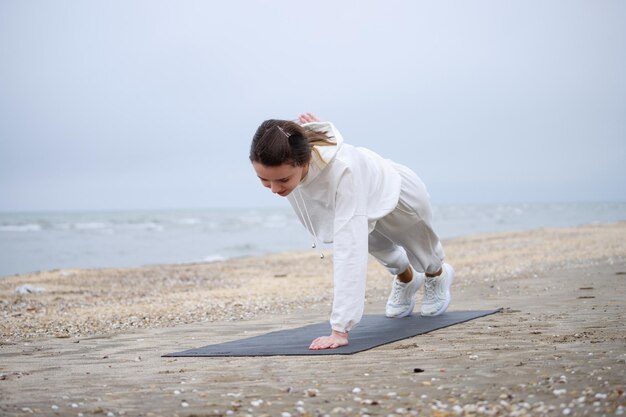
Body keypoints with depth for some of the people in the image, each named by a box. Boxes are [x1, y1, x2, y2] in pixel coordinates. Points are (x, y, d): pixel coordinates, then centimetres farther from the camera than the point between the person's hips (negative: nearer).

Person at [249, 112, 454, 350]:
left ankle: (437, 275, 62)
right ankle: (406, 278, 64)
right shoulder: (284, 163, -35)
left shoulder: (343, 170, -52)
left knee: (420, 250, 29)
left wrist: (340, 329, -59)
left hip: (396, 195, -4)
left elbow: (349, 250, -55)